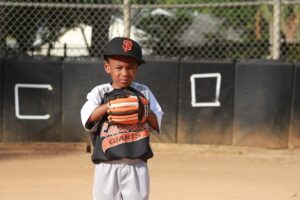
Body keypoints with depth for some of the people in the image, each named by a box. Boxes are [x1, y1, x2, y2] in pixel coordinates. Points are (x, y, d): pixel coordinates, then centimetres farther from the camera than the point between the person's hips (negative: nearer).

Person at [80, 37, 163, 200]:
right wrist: (109, 105, -26)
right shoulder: (100, 93, 2)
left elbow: (157, 124, 2)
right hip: (107, 166, -1)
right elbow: (87, 118, -14)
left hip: (136, 166, 1)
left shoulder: (143, 92, 6)